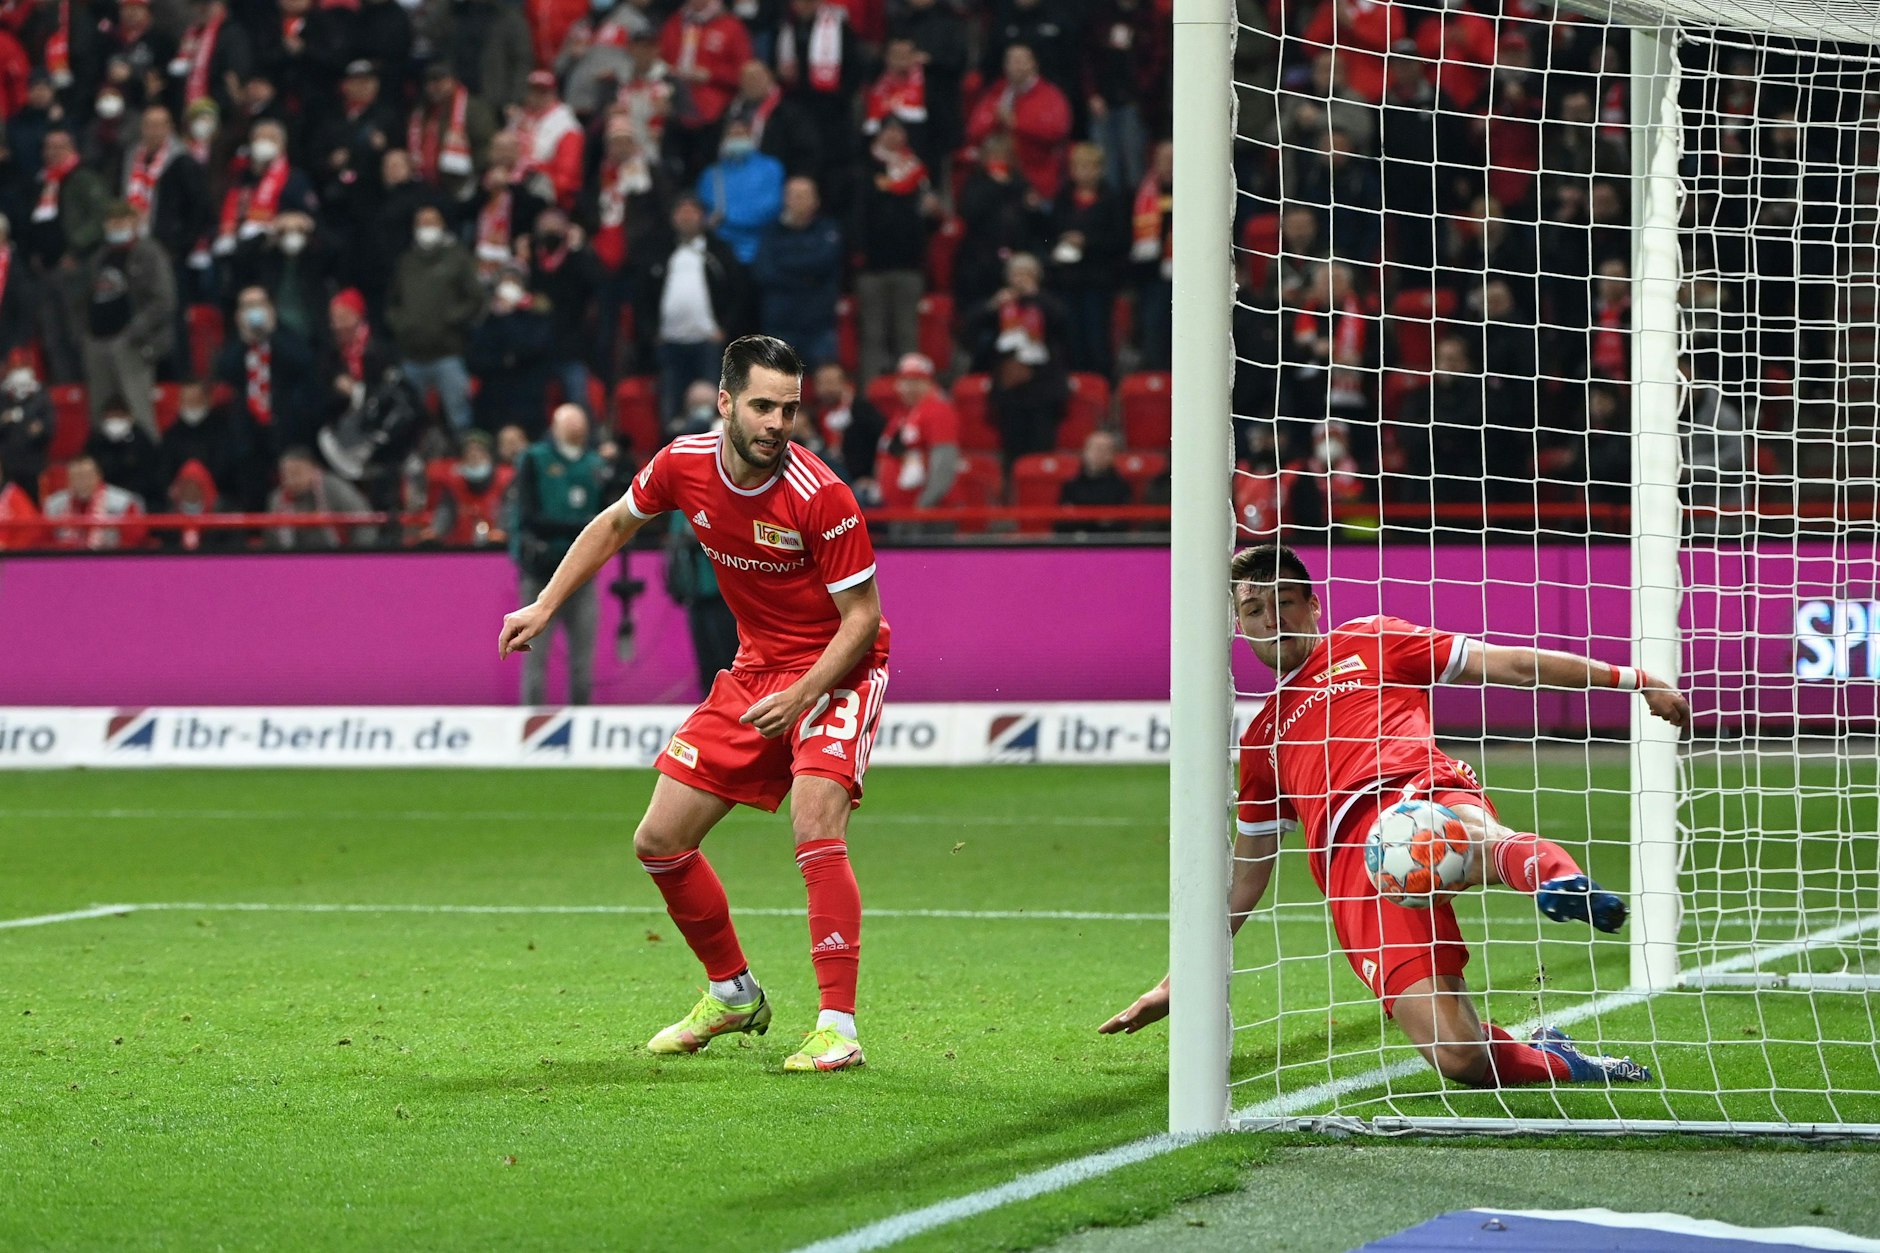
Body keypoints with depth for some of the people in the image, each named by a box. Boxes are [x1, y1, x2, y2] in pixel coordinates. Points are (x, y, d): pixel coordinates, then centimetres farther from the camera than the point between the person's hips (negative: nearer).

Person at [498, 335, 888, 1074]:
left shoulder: (821, 498, -26)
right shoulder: (684, 465, -10)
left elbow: (862, 617, -19)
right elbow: (617, 523, 11)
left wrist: (801, 696, -30)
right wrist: (543, 607, 10)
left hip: (835, 671, -6)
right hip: (754, 670, 6)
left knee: (815, 829, -29)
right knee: (659, 843, 6)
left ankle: (838, 1027, -25)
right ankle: (733, 994, 27)